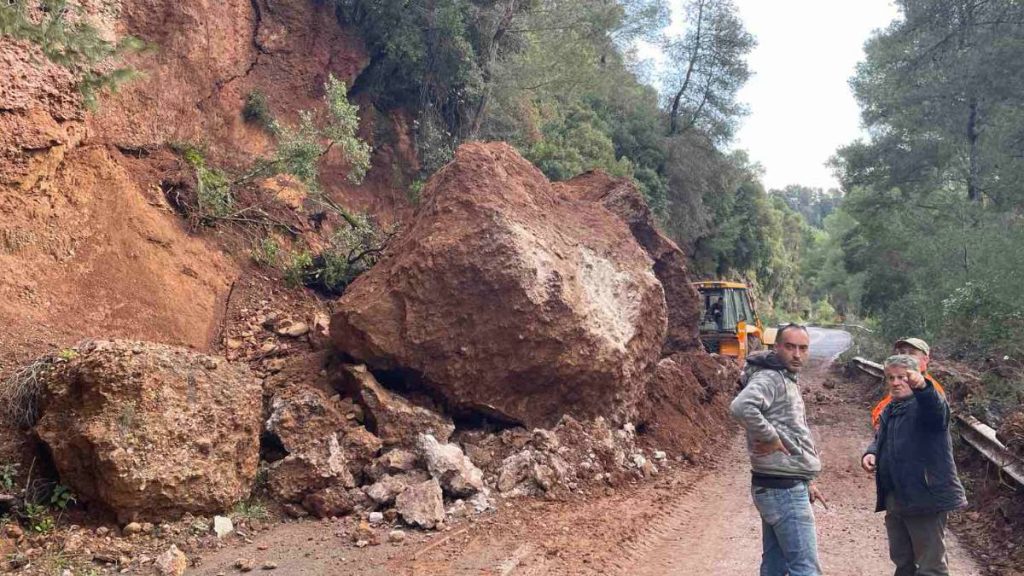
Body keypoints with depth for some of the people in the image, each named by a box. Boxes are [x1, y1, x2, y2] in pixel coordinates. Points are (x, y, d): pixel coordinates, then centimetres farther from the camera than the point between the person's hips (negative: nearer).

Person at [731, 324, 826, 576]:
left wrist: (806, 480, 21)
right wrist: (771, 438, -24)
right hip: (784, 489, -10)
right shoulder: (770, 378, -16)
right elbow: (741, 407, -37)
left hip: (780, 487, 10)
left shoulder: (787, 380, 16)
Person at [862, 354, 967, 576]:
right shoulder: (889, 411, 15)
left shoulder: (926, 403, -11)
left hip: (926, 497, -8)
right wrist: (871, 453, 2)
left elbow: (938, 408, -35)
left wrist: (922, 386, -57)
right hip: (894, 500, 8)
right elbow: (880, 440, 27)